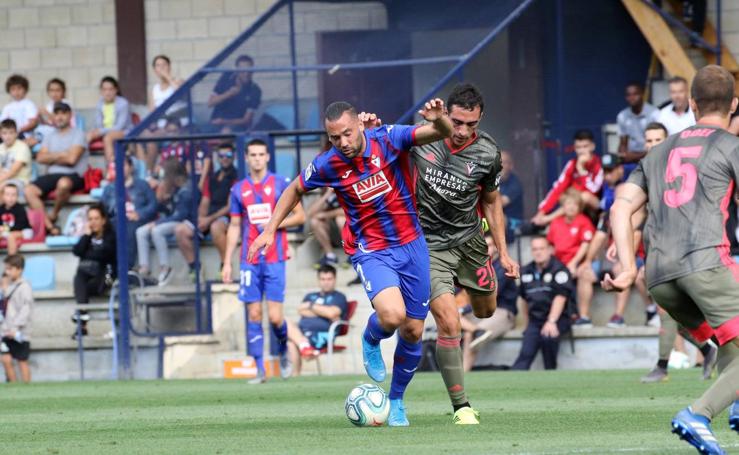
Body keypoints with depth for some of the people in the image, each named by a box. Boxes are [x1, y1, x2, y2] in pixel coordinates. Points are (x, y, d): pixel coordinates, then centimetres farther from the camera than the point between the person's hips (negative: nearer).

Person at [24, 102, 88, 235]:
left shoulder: (78, 135, 3)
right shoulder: (50, 137, 20)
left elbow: (71, 159, -10)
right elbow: (40, 158, 8)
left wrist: (52, 157, 4)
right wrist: (60, 155, -5)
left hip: (73, 175, -5)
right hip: (52, 174, 5)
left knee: (63, 183, -42)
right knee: (29, 191, -22)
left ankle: (53, 214, -15)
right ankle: (48, 226, -25)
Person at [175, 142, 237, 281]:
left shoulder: (235, 178, -3)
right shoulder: (212, 179, 19)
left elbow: (230, 206, -10)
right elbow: (204, 203, 18)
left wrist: (209, 219, -16)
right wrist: (201, 217, -5)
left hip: (226, 217, -7)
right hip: (209, 218, 7)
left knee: (215, 227, -41)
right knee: (180, 230, -10)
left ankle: (225, 267, -28)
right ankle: (194, 268, -5)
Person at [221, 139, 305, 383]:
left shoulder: (281, 184, 1)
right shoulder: (239, 189, 10)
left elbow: (300, 216, 3)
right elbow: (234, 227, 14)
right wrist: (227, 262, 9)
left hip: (274, 259, -3)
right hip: (249, 260, 3)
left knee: (275, 317, -8)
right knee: (254, 315, -2)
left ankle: (284, 351, 22)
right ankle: (260, 370, 2)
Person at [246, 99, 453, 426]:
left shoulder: (389, 139, -13)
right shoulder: (327, 165, -11)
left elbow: (443, 133, -21)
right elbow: (296, 190, 9)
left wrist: (438, 119, -44)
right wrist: (269, 230, 6)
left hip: (411, 243, 2)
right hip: (370, 250, -2)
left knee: (412, 331, 7)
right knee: (392, 315, -29)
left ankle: (396, 400, 30)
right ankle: (371, 341, 8)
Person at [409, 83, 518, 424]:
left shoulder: (487, 153, -10)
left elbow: (491, 201, 5)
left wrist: (503, 252, 6)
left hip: (469, 239, 3)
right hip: (429, 246, -3)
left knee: (485, 311, 23)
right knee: (449, 324, -17)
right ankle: (461, 407, -9)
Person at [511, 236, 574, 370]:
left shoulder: (558, 269, -6)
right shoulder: (526, 272, 13)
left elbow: (560, 297, -15)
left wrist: (551, 322, -25)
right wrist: (528, 322, 17)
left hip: (557, 319, -5)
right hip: (535, 320, 5)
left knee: (548, 336, -35)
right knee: (526, 353, -17)